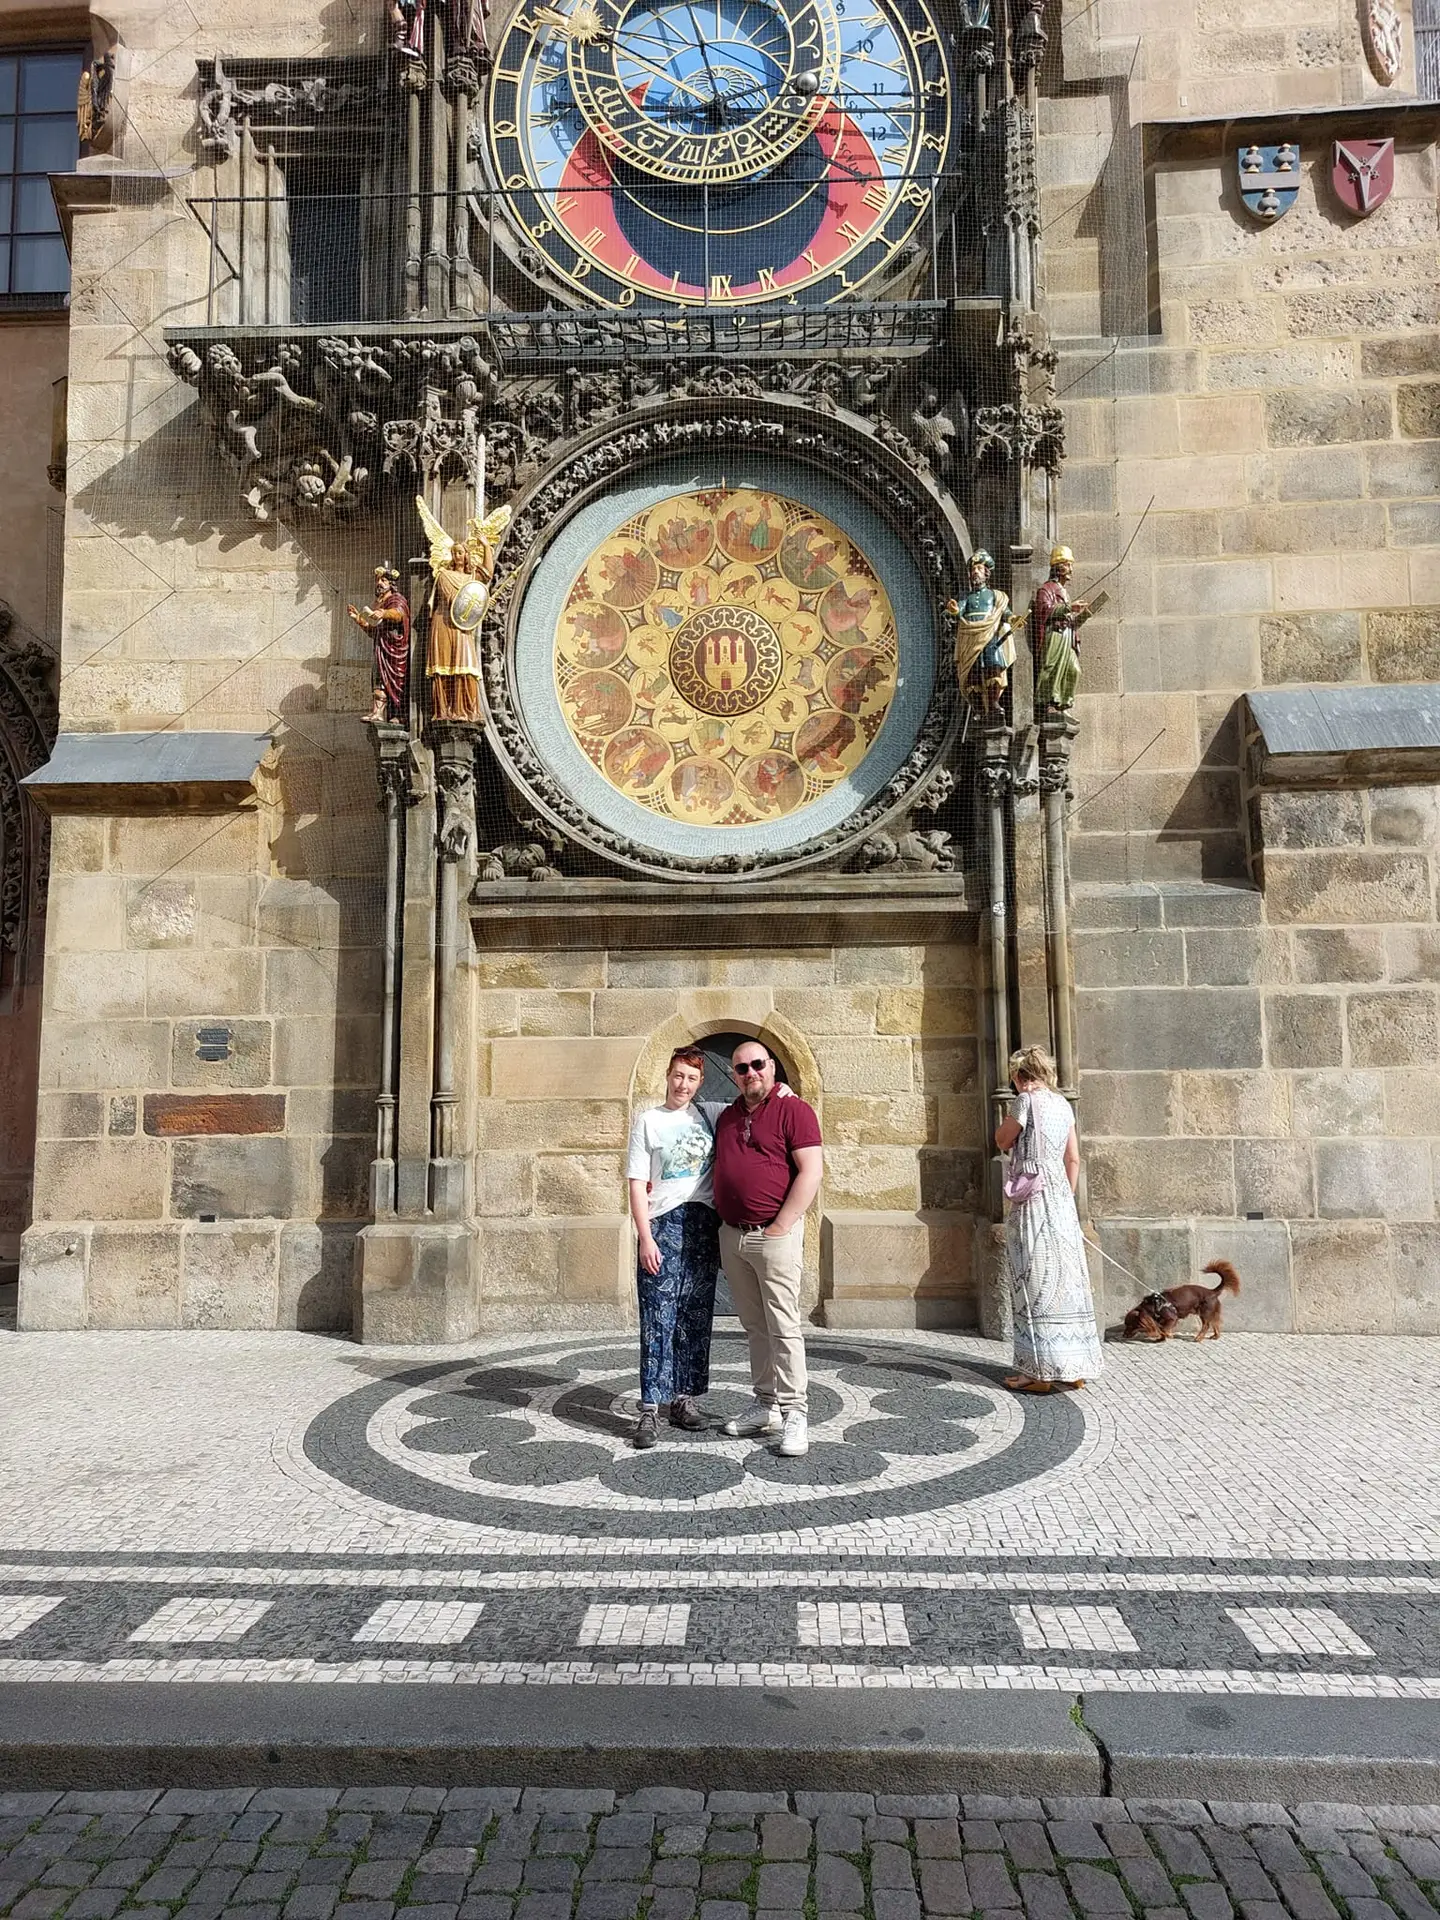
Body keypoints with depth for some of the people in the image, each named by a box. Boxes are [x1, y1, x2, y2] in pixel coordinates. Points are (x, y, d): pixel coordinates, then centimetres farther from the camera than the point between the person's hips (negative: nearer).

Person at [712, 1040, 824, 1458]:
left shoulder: (793, 1110, -6)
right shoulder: (727, 1117, 15)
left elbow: (811, 1172, -12)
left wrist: (780, 1226, -15)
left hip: (774, 1233, -7)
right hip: (732, 1236, 7)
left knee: (783, 1327, -5)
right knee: (754, 1326, 12)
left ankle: (794, 1414, 1)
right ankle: (765, 1405, 21)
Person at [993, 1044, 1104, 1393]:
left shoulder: (1027, 1100, -10)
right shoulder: (1062, 1103, 12)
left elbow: (1003, 1141, 0)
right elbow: (1074, 1159, 15)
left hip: (1033, 1198, -7)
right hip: (1061, 1197, 7)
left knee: (1037, 1281, -3)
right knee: (1065, 1279, 11)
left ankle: (1041, 1371, 0)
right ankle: (1075, 1368, 17)